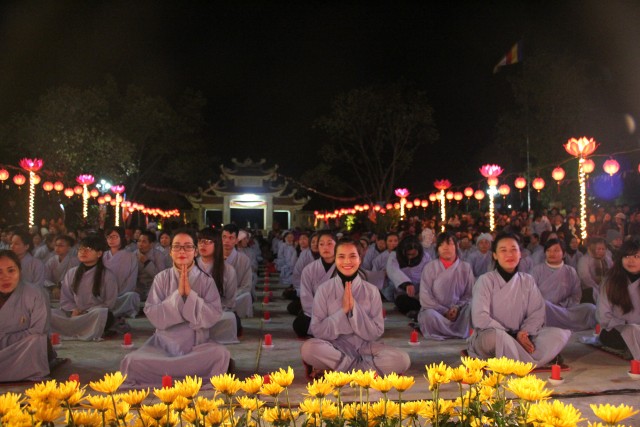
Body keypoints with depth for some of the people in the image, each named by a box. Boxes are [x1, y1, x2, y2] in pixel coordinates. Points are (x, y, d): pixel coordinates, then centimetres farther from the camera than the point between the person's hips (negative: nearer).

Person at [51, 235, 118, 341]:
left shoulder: (107, 275, 2)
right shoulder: (71, 273, 13)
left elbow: (109, 304, -1)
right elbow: (65, 300, 12)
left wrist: (87, 312, -11)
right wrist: (74, 311, -8)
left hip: (96, 317, -3)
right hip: (74, 314, 4)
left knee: (101, 313, -39)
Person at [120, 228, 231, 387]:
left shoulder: (206, 280, 1)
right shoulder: (161, 278, 2)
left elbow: (213, 316, -9)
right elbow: (153, 316, -7)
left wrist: (190, 294, -17)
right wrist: (178, 294, -16)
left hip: (197, 345, 0)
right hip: (164, 344, 1)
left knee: (221, 354, -31)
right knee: (131, 362, -26)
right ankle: (193, 377, -15)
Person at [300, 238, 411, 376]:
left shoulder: (371, 291, -2)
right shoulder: (324, 289, -4)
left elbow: (376, 333, -6)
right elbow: (317, 330, -8)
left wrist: (354, 308, -18)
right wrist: (343, 310, -19)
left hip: (364, 347, 1)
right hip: (336, 347, -1)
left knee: (402, 360, -25)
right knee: (308, 348, -33)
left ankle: (333, 369, -18)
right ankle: (367, 369, -16)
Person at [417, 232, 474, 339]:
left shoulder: (465, 267, 2)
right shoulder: (430, 267, -2)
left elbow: (470, 293, 0)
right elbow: (425, 297, -6)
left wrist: (457, 308, -18)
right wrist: (444, 311, -14)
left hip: (458, 313, 1)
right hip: (436, 311, -1)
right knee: (430, 315, -35)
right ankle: (460, 331, -13)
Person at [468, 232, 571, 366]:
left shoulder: (527, 281, 7)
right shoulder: (486, 280, -7)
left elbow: (536, 313, 1)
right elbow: (480, 319, -15)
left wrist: (524, 333, -18)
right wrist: (511, 335, -20)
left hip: (520, 339, 5)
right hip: (487, 338, -5)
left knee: (560, 334, -15)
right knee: (496, 336, -40)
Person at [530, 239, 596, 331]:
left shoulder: (570, 271, 17)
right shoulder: (537, 270, 12)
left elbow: (576, 296, 12)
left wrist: (562, 305, -7)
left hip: (564, 309, 2)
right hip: (542, 310, -2)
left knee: (591, 308, -24)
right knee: (543, 305, -39)